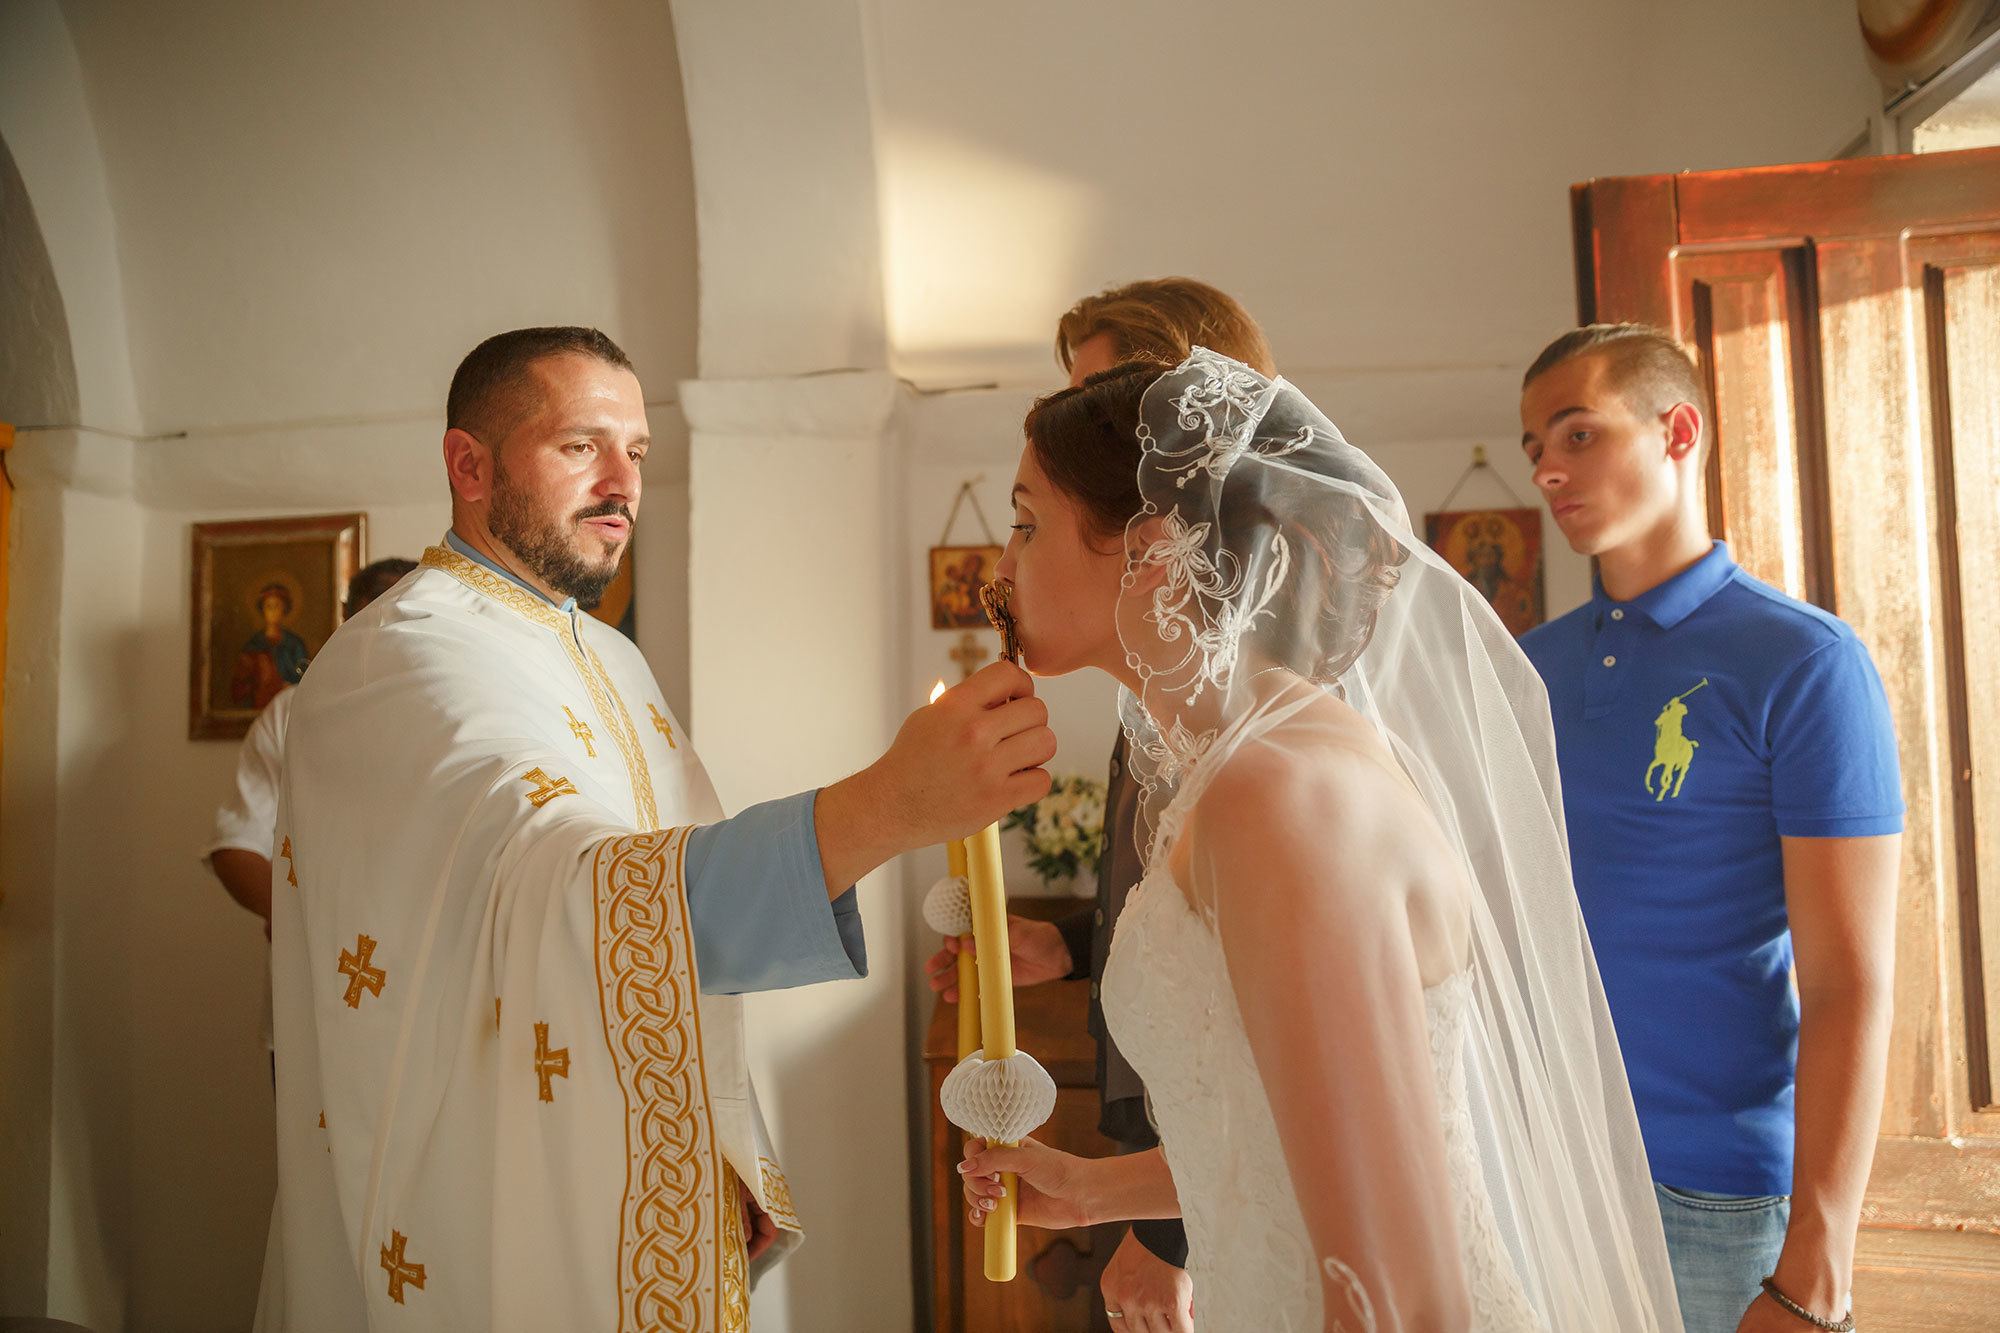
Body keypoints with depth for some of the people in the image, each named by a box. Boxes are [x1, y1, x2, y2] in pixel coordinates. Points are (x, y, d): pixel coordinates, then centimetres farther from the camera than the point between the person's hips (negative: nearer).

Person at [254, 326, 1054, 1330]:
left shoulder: (613, 664, 9)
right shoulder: (404, 658, -19)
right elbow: (566, 892, -37)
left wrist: (735, 1166, 11)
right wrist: (890, 804, -49)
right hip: (499, 1244, -7)